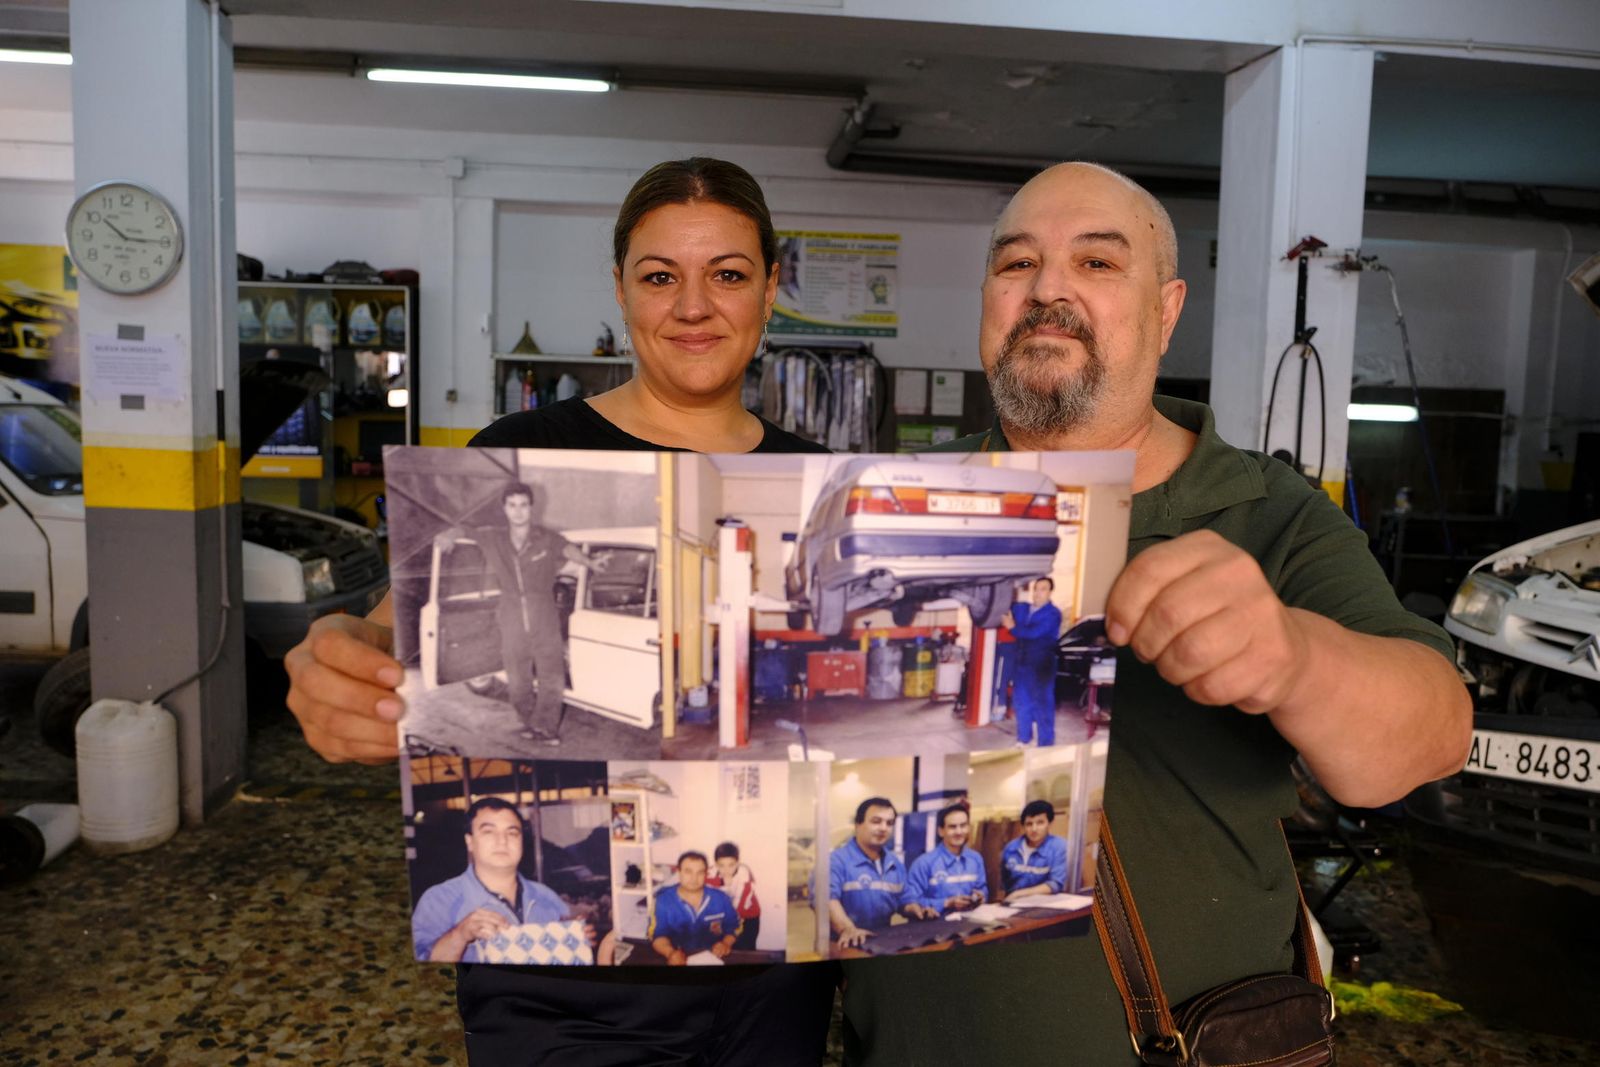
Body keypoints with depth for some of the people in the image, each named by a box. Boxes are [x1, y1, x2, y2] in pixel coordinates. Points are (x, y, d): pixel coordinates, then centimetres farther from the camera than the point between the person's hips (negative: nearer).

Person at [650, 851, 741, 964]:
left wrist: (726, 944, -6)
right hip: (679, 960, -1)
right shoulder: (663, 900, -2)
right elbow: (657, 935, -2)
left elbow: (733, 926, 12)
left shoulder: (720, 898, 2)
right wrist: (670, 953, -20)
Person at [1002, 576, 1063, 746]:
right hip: (1021, 663, 7)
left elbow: (1034, 633, -21)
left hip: (1041, 666, -7)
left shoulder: (1053, 614, -11)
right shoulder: (1022, 608, 10)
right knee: (1021, 701, 14)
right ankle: (1024, 738, 29)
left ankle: (1045, 744, 5)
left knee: (1042, 705, -2)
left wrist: (1013, 628, -9)